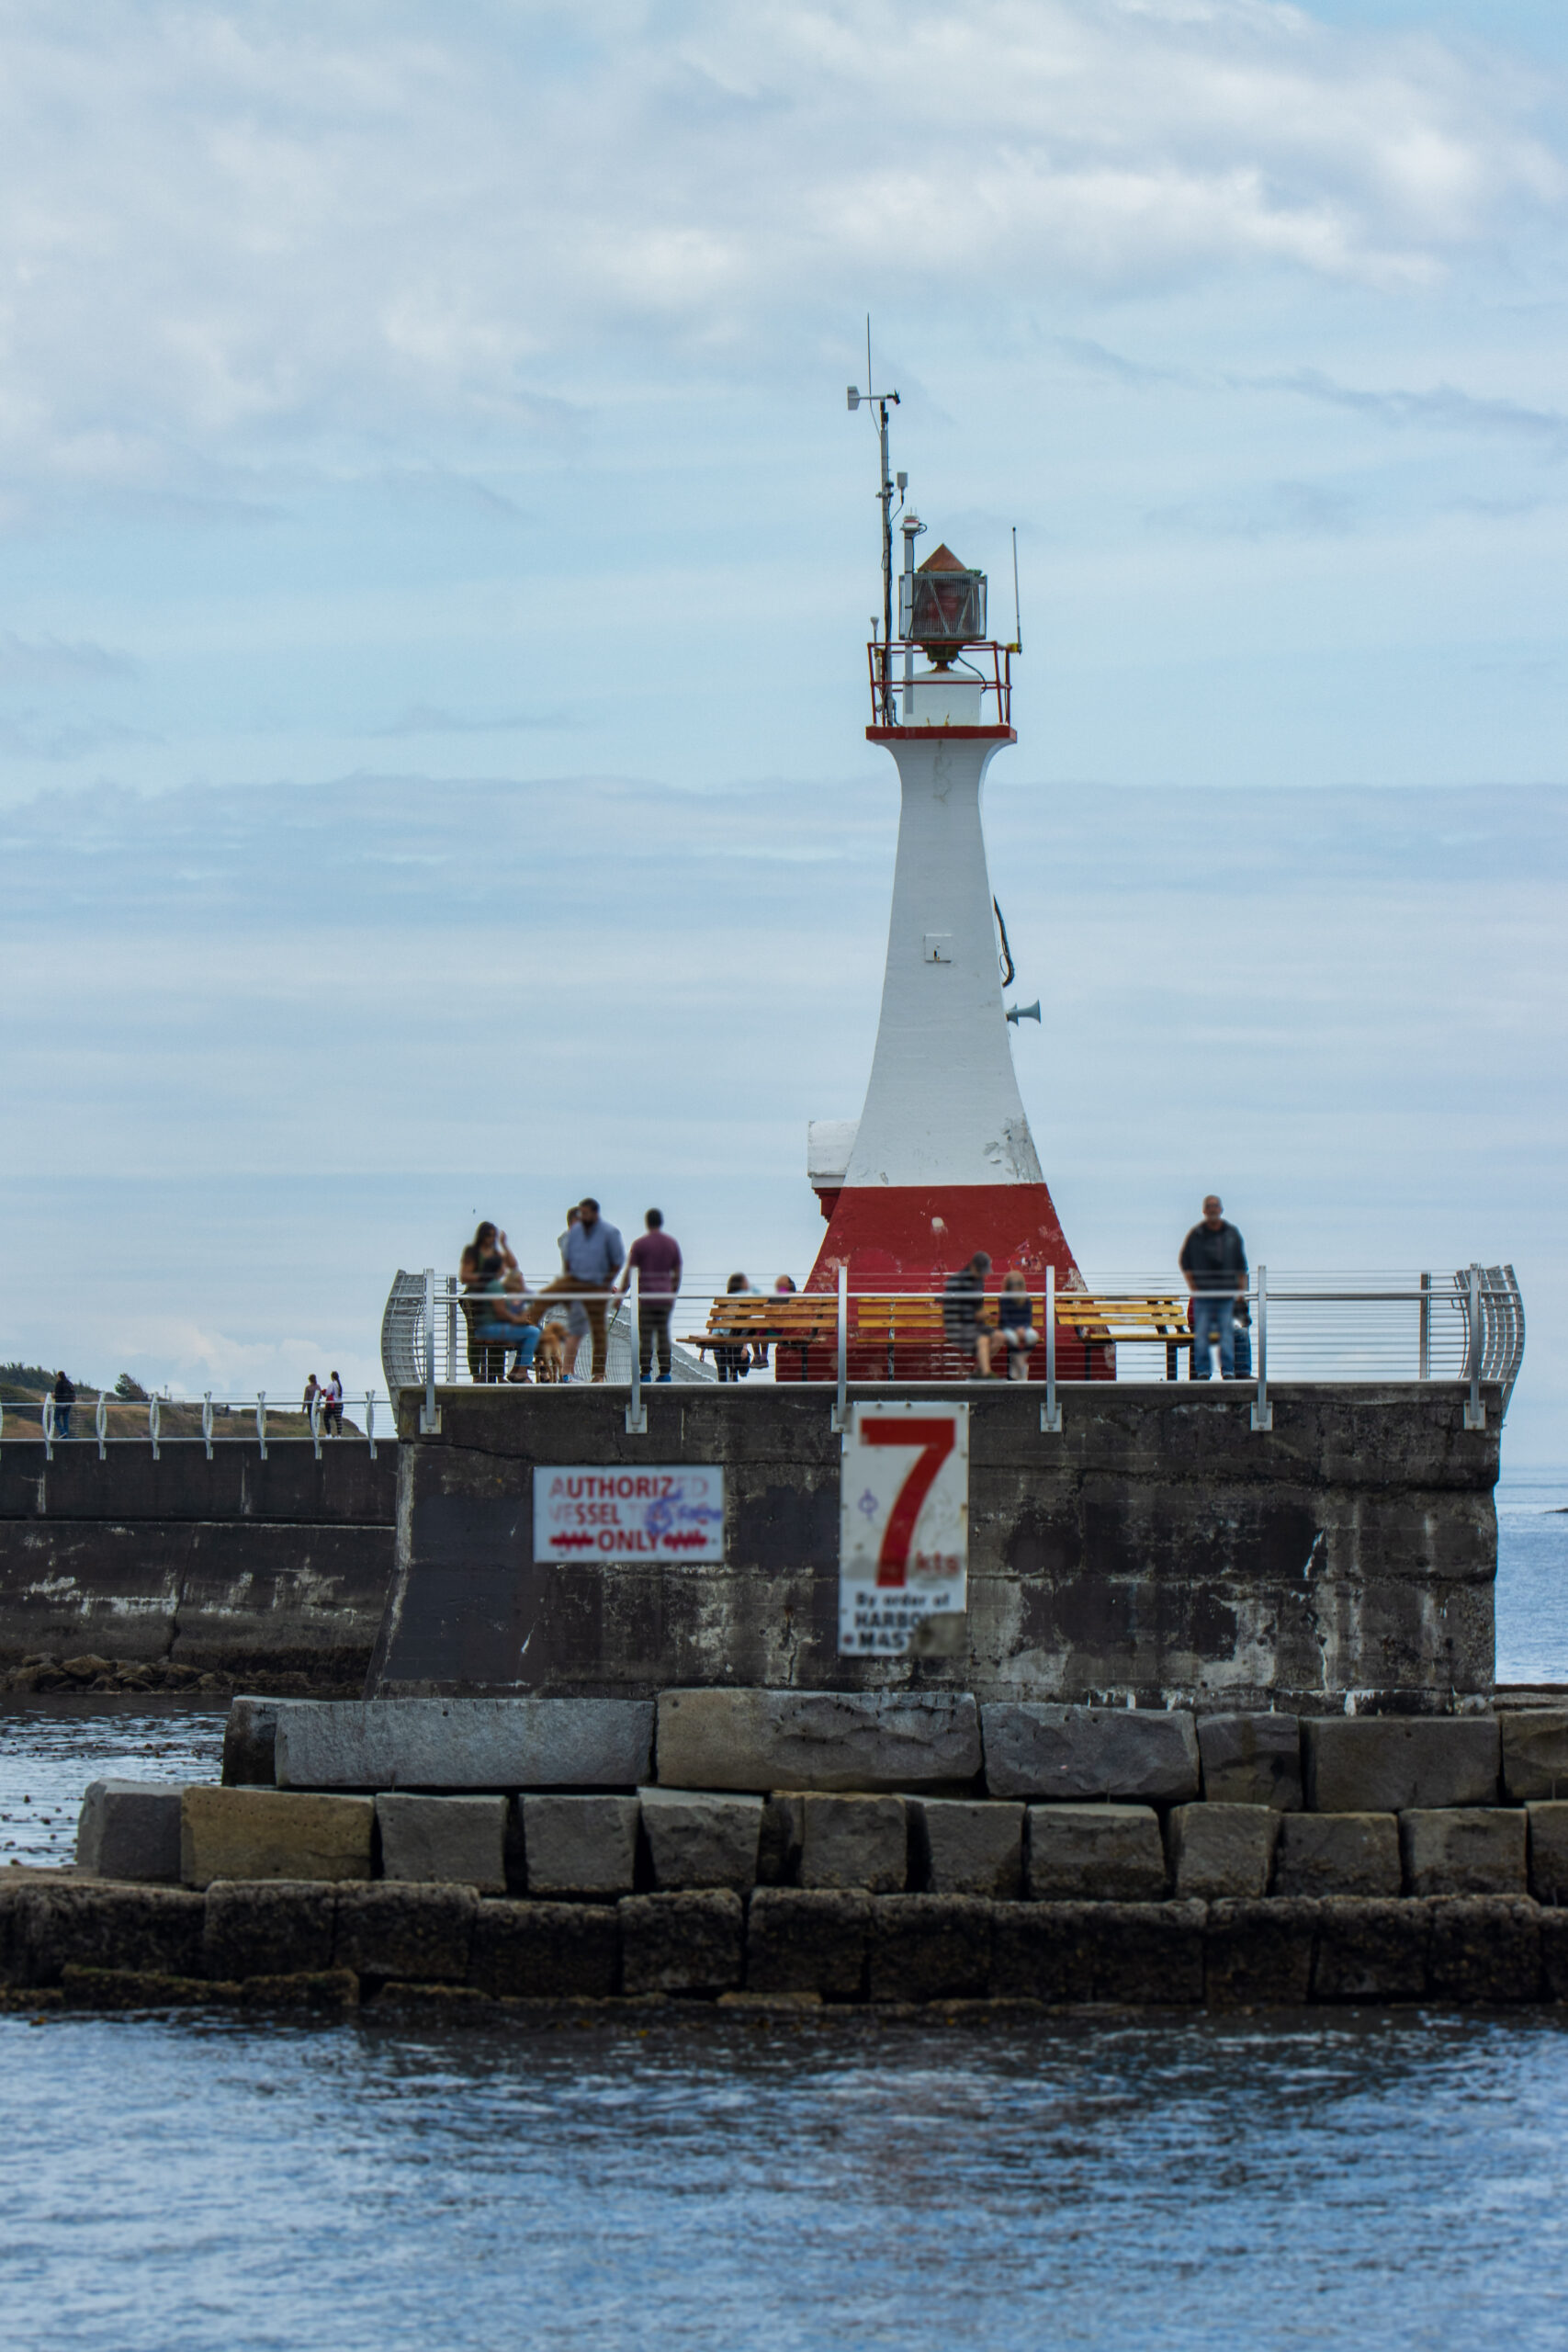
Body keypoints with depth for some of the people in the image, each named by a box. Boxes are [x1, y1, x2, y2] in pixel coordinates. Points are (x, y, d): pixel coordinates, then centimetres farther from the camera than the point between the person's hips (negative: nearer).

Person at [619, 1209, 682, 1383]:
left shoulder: (640, 1244, -4)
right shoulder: (672, 1243, 8)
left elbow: (629, 1272, -6)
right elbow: (677, 1274, 13)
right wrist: (673, 1294, 23)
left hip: (645, 1296, -4)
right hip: (665, 1296, 4)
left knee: (645, 1336, -2)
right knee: (664, 1335, 7)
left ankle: (645, 1373, -5)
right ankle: (665, 1373, 5)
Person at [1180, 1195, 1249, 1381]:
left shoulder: (1231, 1234, 9)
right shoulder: (1196, 1235, 4)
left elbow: (1241, 1264, 14)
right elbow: (1184, 1262, 6)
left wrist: (1241, 1288, 6)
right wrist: (1192, 1285, -3)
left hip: (1226, 1293, 1)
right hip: (1202, 1293, -1)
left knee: (1227, 1332, -2)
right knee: (1201, 1333, -4)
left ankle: (1228, 1370, 1)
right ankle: (1203, 1371, 1)